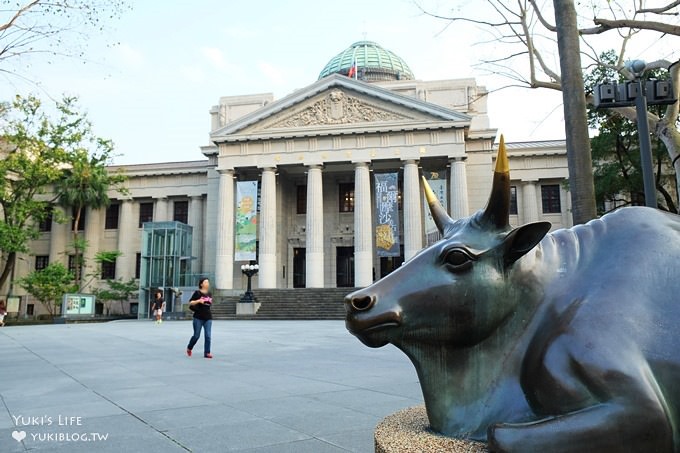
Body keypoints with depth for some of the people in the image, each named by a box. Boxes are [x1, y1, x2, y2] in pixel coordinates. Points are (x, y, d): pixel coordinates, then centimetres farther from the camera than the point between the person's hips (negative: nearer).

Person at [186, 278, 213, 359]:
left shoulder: (209, 294, 13)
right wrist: (198, 301, -19)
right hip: (198, 318, -4)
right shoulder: (197, 293, -3)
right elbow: (190, 303, -6)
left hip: (208, 318, 4)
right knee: (196, 335, 3)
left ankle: (207, 353, 1)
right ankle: (189, 348, 29)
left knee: (208, 336, -4)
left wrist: (210, 302, 10)